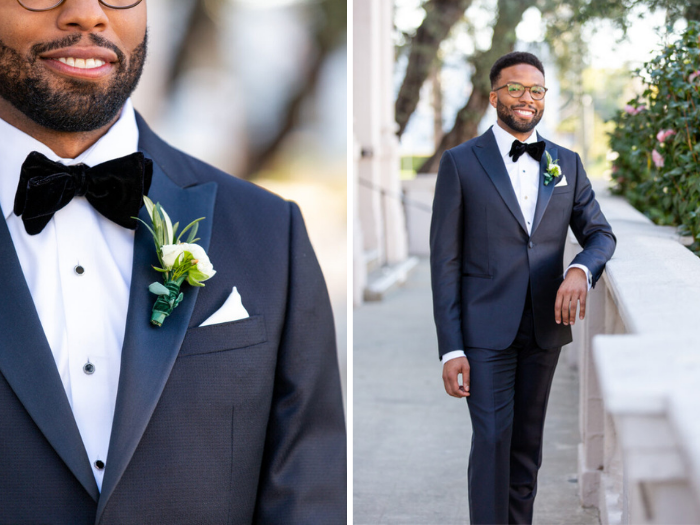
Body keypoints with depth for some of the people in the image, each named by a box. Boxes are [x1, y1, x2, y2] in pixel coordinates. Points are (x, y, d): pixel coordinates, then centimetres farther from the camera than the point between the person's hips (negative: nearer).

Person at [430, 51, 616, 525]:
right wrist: (451, 349, -10)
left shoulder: (567, 164, 9)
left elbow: (600, 233, 11)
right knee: (492, 439, -10)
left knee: (528, 444, 11)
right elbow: (445, 260, -4)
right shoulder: (461, 163, -2)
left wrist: (580, 271, -14)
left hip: (545, 327, 4)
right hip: (486, 329, -4)